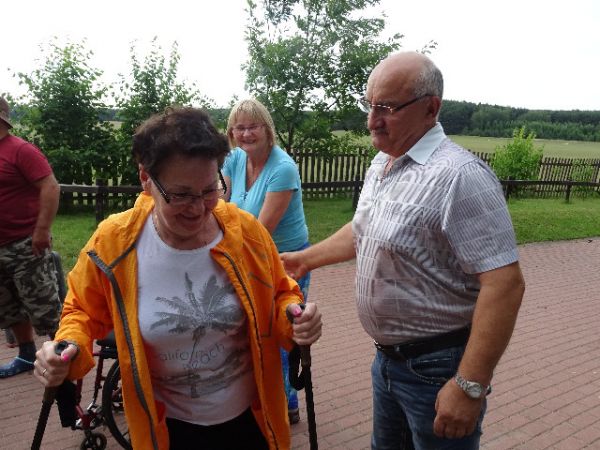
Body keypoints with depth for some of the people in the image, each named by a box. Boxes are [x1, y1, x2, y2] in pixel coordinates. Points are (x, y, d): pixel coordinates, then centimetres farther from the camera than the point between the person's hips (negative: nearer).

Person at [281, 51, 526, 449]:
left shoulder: (460, 176, -24)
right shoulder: (381, 164, 4)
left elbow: (505, 283, -26)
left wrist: (470, 386, -25)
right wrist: (305, 259, 21)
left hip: (436, 368, -8)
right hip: (388, 357, 8)